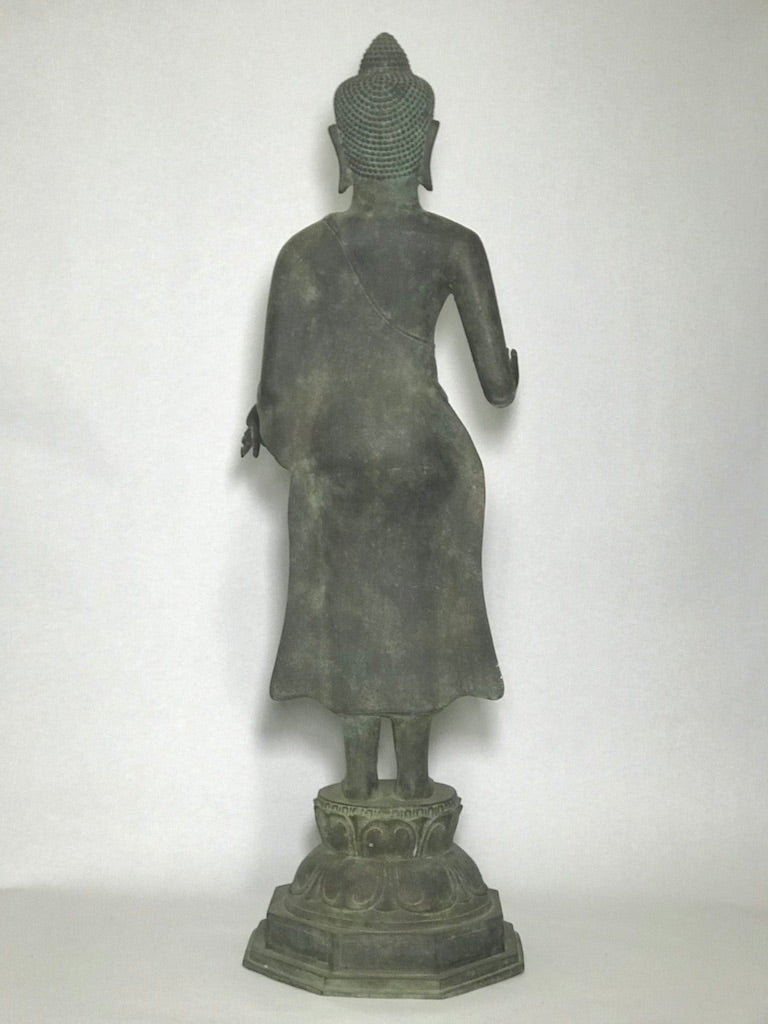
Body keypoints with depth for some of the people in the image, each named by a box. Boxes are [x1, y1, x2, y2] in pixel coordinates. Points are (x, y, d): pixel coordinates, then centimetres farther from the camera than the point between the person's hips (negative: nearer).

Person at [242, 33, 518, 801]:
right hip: (429, 463, 0)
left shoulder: (304, 252, -8)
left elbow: (276, 399, -7)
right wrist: (511, 365, 14)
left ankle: (360, 781, 28)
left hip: (335, 469, 1)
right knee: (422, 618, 17)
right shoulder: (454, 246, -10)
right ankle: (414, 779, 29)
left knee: (351, 620, 17)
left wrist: (268, 424, 15)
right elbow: (499, 386, -9)